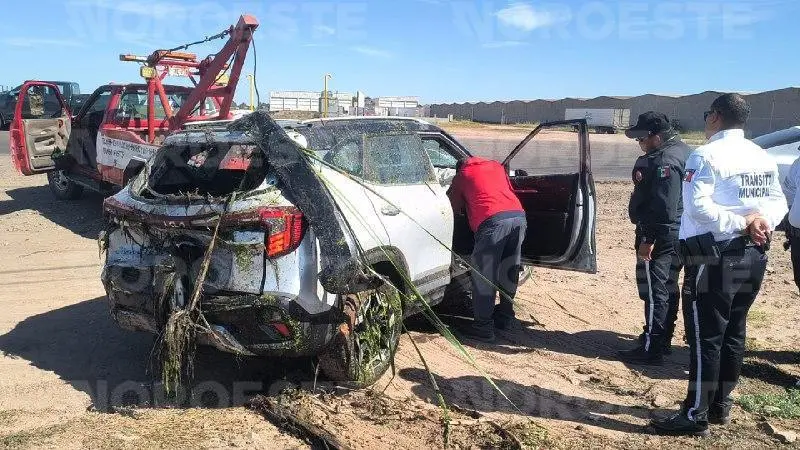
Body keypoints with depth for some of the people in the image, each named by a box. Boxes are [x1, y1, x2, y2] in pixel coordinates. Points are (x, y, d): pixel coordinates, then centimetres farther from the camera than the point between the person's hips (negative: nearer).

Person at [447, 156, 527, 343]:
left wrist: (466, 206, 46)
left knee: (483, 274, 1)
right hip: (519, 215, 6)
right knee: (509, 269, 19)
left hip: (494, 220, -5)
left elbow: (455, 207, 24)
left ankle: (483, 326, 1)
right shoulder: (496, 165, 32)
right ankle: (506, 315, 31)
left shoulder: (462, 174, 20)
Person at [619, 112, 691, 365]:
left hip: (660, 237, -11)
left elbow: (663, 207, -27)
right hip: (674, 234, 11)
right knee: (667, 288, 18)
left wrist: (649, 239, -24)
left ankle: (651, 349, -1)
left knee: (654, 291, -6)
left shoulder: (664, 162, -21)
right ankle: (663, 340, 31)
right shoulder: (680, 150, 13)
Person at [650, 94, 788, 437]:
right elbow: (779, 202, 11)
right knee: (733, 333, 15)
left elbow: (698, 206, -25)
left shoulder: (708, 155, -13)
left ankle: (696, 416, 4)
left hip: (715, 258, -8)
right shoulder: (763, 157, 11)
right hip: (753, 257, 8)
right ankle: (720, 406, 26)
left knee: (705, 337, -2)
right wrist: (760, 221, -6)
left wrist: (739, 224, -17)